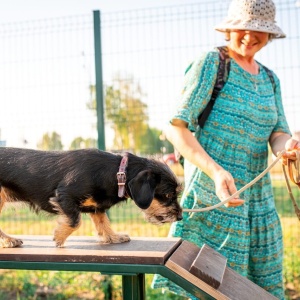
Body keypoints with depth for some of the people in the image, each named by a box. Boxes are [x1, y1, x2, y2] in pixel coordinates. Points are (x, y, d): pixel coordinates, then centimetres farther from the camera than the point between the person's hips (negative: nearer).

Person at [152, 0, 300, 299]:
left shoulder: (270, 80, 13)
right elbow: (175, 128, -14)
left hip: (257, 197, 7)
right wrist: (216, 171, -27)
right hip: (211, 192, -7)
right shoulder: (211, 62, -8)